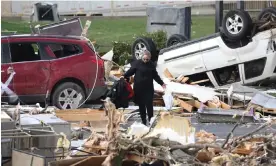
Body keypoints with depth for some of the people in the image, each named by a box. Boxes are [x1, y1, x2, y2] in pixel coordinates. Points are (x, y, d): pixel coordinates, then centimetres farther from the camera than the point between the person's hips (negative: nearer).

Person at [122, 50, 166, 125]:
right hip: (139, 89, -1)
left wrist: (161, 83, 15)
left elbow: (155, 76, 14)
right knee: (141, 106, 7)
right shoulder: (137, 63, -3)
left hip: (149, 89, 1)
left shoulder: (151, 65, 4)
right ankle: (143, 121, 16)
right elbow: (130, 71, 2)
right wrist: (124, 76, -13)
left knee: (149, 105, -3)